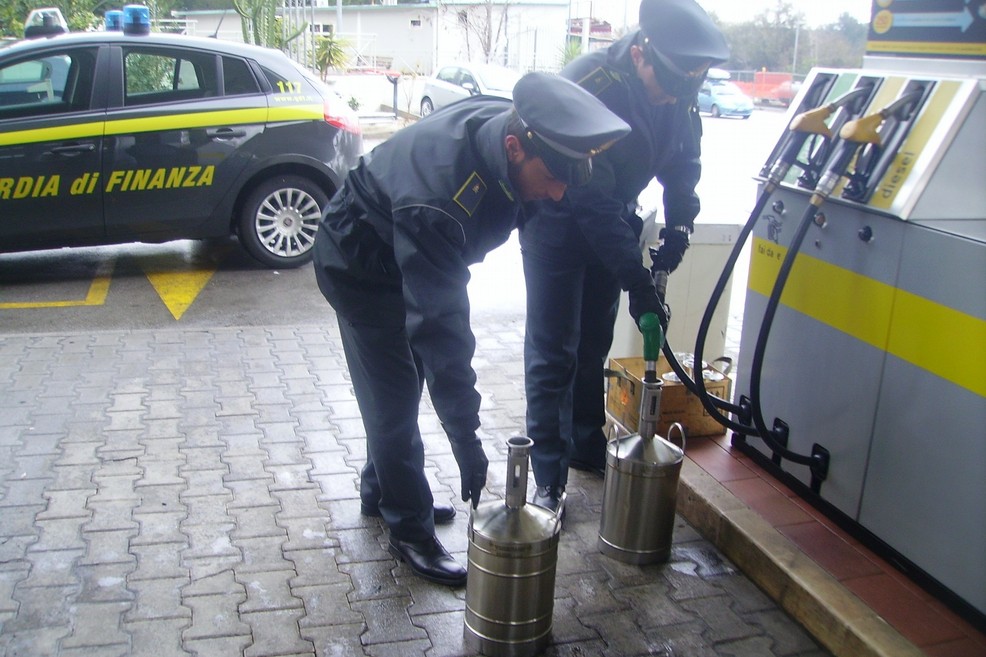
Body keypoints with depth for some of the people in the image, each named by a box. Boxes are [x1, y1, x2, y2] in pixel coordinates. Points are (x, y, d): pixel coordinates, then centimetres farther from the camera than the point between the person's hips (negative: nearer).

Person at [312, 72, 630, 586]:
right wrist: (467, 442, -38)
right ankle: (409, 530, 13)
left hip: (411, 257, 8)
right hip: (360, 268, -8)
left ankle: (381, 491, 38)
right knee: (395, 397, -4)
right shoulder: (436, 203, -44)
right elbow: (440, 327, -42)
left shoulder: (510, 125, -21)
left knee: (397, 390, 19)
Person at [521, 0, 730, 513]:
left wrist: (679, 225, -12)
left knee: (594, 344, 15)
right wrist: (636, 279, -34)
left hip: (612, 222, 6)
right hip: (558, 224, -6)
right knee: (552, 353, -5)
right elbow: (590, 200, -33)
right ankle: (548, 477, 1)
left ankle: (586, 446, 31)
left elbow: (684, 161, 5)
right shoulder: (589, 85, -31)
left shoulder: (679, 91, -10)